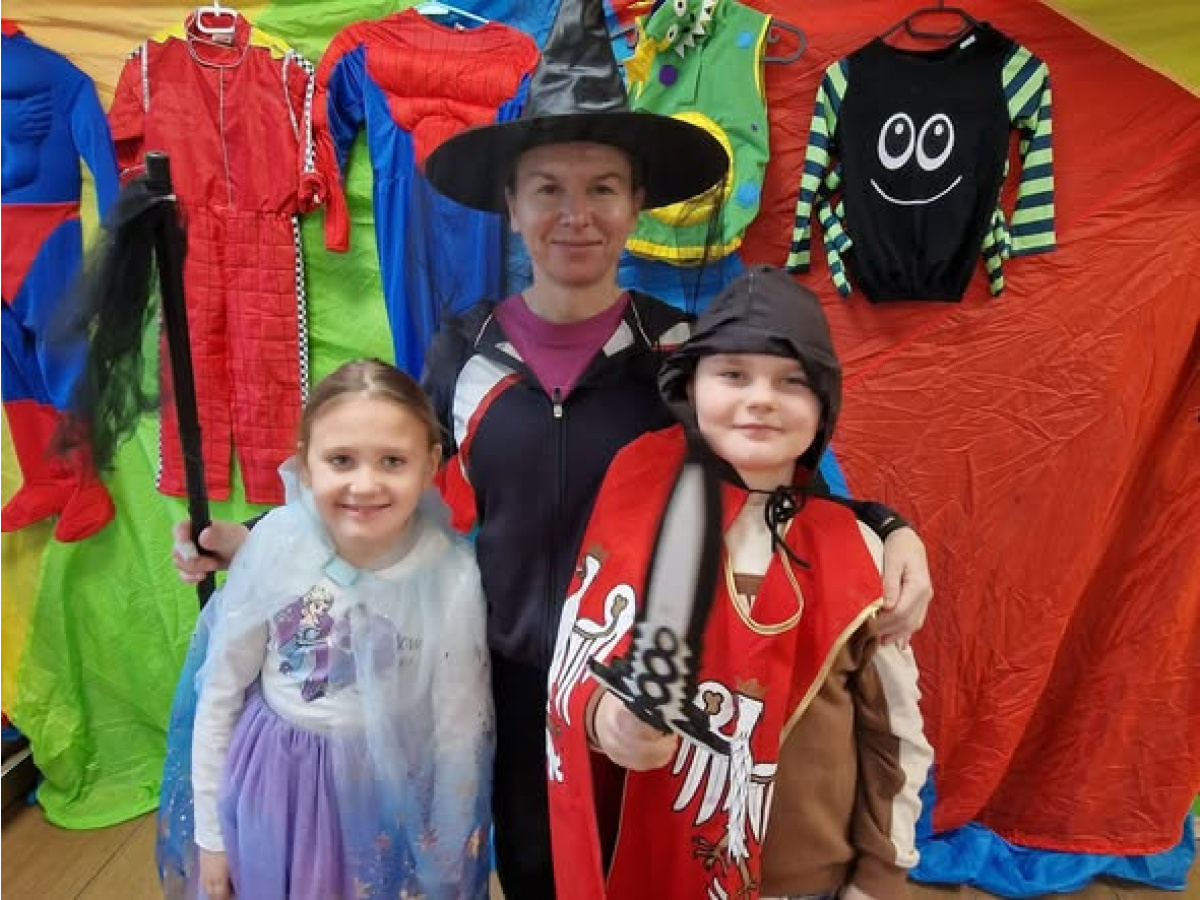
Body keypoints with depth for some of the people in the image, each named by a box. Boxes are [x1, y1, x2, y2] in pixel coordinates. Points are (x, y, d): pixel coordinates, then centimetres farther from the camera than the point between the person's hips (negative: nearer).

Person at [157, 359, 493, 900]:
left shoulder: (452, 578, -22)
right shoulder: (275, 542, -19)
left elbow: (458, 729, -9)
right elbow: (219, 692, -4)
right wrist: (209, 830, 4)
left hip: (386, 789, -1)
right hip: (271, 781, 2)